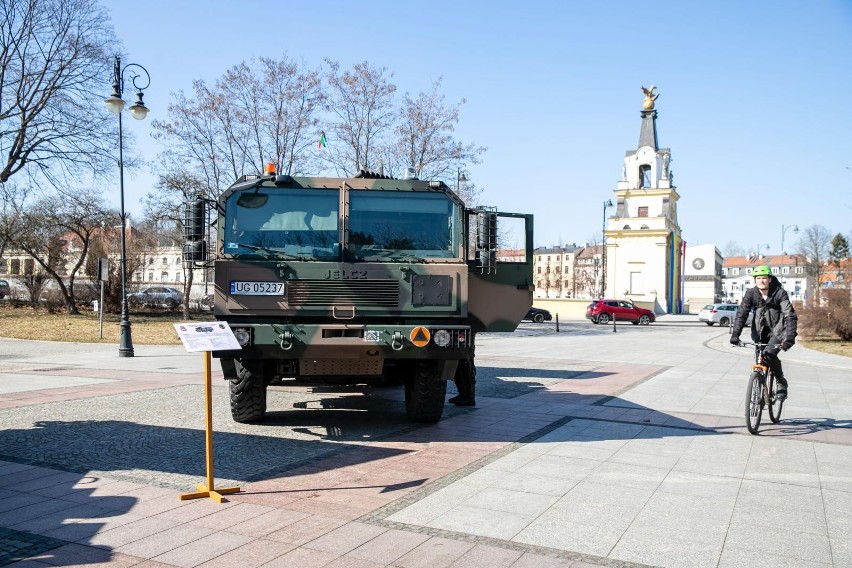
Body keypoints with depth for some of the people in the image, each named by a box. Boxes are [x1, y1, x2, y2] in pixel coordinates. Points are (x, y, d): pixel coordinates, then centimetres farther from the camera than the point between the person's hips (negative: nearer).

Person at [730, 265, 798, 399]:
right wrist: (735, 335, -26)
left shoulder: (779, 293, -18)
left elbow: (790, 316, -24)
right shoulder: (751, 293, -10)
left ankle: (782, 383, -4)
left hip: (777, 330, -4)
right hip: (760, 331, 4)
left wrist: (790, 337, -37)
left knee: (769, 354, -25)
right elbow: (741, 314, -14)